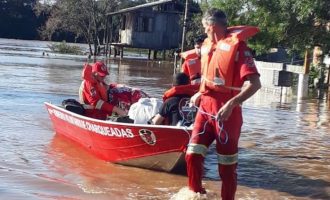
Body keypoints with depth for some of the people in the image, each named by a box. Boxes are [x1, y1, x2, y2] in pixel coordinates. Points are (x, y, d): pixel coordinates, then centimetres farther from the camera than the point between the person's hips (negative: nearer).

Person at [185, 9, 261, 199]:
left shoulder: (237, 46, -14)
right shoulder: (207, 45, 10)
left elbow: (255, 83, -22)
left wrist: (231, 104, -30)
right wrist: (200, 94, 12)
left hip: (226, 111, -6)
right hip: (205, 107, 7)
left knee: (227, 163, 2)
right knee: (193, 154, 4)